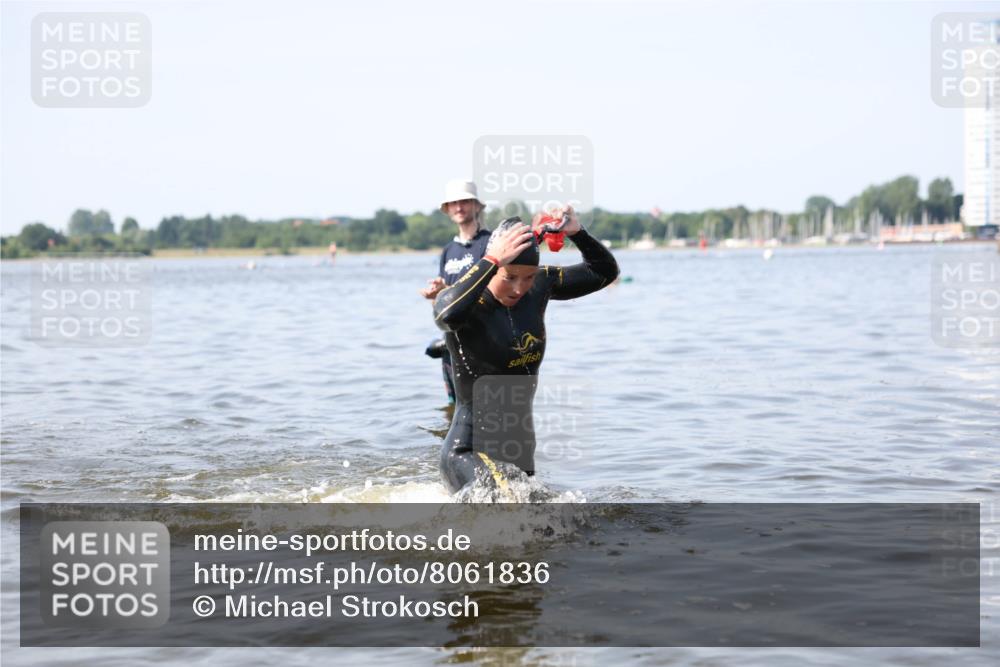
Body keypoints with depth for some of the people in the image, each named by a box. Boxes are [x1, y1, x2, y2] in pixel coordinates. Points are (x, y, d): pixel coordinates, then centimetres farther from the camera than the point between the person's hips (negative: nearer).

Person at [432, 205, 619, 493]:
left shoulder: (539, 286, 0)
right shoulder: (466, 301, -18)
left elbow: (605, 272, 7)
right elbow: (448, 313, -44)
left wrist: (577, 233, -8)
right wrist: (493, 260, -39)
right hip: (469, 450, -7)